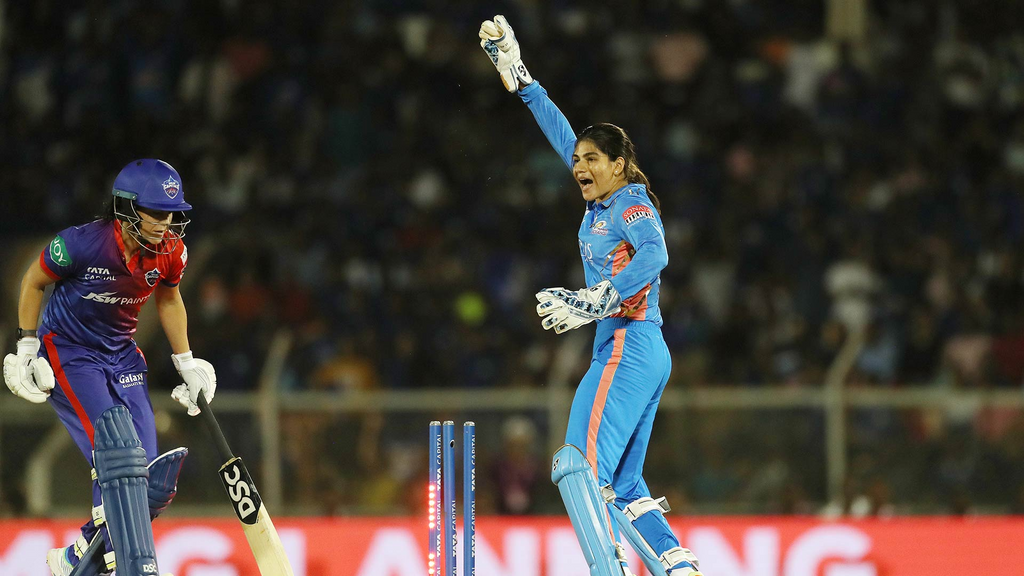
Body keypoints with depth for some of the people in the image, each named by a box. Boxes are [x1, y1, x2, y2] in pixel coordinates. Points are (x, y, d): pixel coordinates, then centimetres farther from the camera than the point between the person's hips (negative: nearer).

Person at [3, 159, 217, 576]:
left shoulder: (170, 252, -10)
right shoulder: (84, 244, -25)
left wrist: (186, 363, 11)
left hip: (122, 355, 6)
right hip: (67, 354, -6)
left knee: (154, 481, -1)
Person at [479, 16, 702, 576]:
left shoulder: (630, 203, -6)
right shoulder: (601, 202, 16)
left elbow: (654, 253, -26)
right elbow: (561, 134, 25)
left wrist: (595, 301, -31)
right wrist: (517, 74, 30)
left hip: (629, 346, -10)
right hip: (644, 355, 10)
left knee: (579, 466, -19)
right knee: (621, 490, 9)